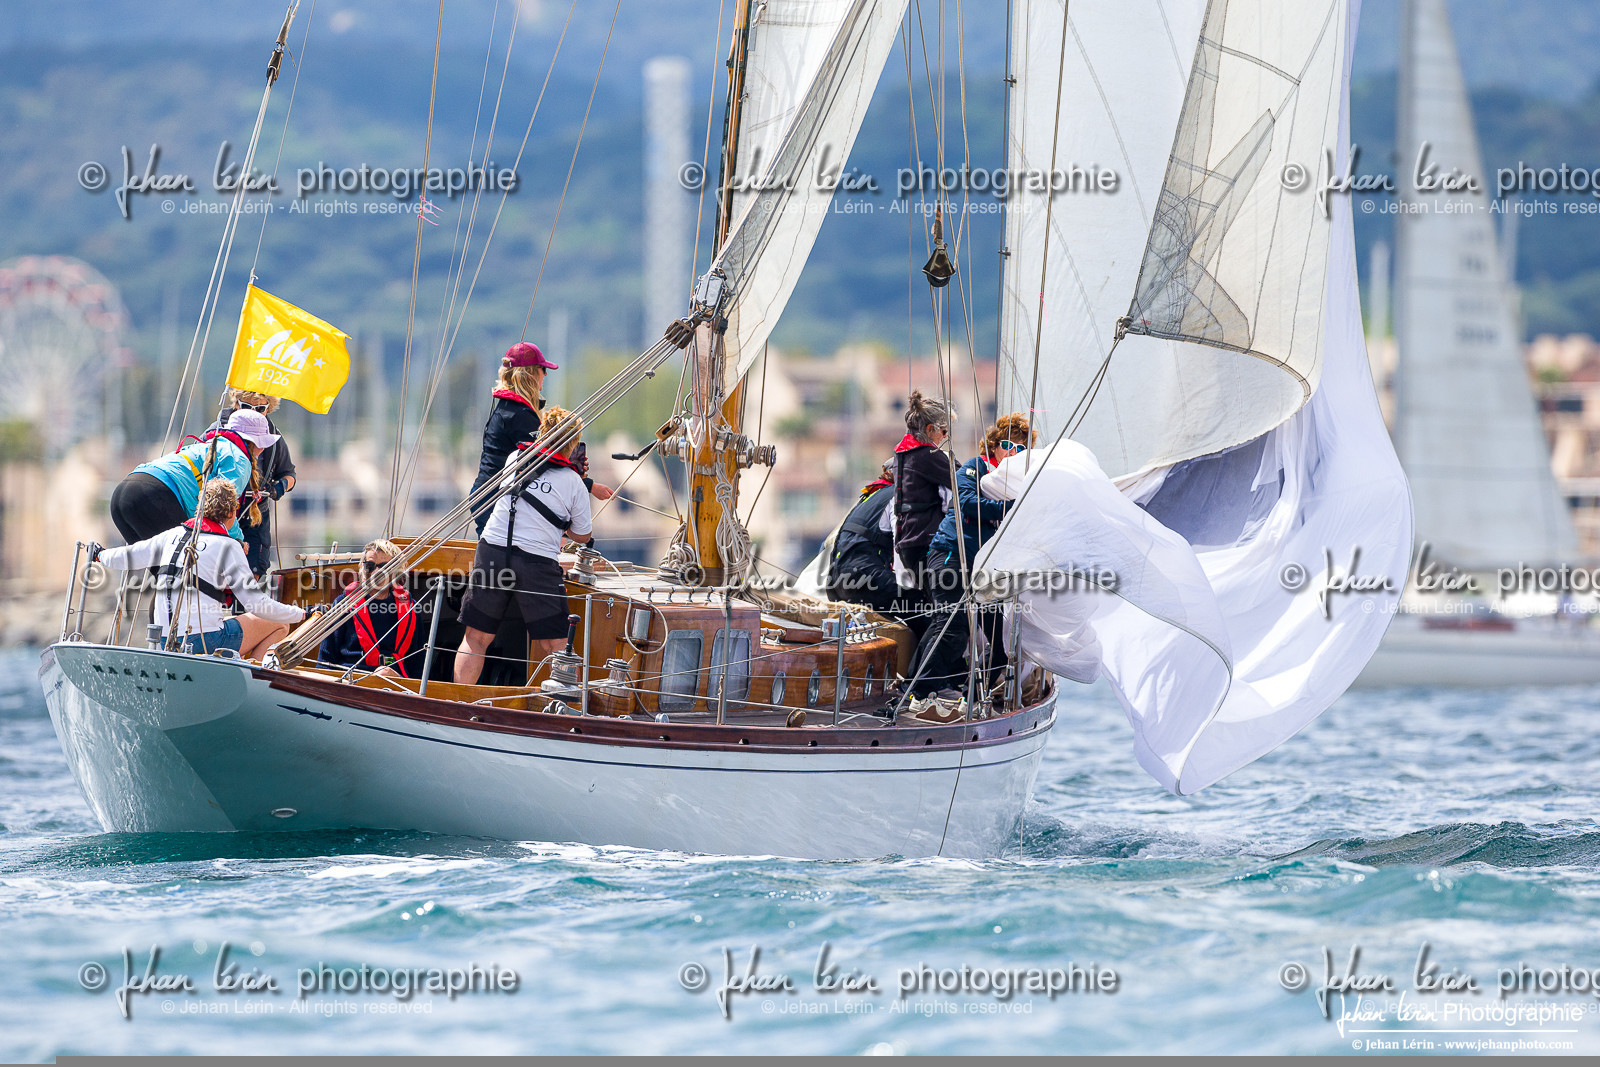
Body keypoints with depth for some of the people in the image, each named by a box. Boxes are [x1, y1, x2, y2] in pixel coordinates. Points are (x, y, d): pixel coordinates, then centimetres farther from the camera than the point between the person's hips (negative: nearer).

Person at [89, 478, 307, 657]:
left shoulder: (174, 535, 9)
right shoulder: (227, 547, -9)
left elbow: (127, 558, 20)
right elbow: (256, 603, -11)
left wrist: (100, 554, 42)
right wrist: (300, 614, 2)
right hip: (204, 641, -8)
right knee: (279, 626, 6)